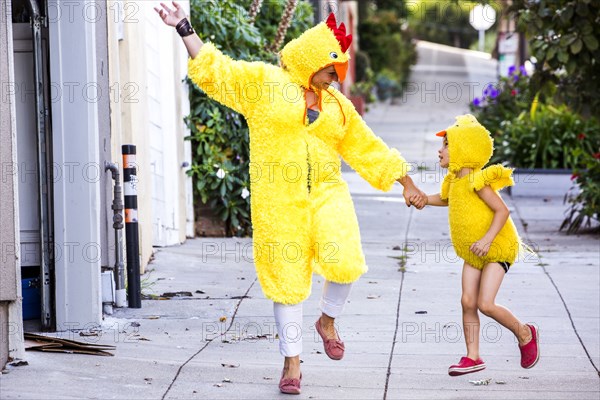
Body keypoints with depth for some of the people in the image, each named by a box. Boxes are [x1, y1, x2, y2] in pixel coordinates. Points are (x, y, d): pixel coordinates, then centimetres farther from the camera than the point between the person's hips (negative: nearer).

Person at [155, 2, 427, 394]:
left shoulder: (337, 105, 14)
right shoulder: (262, 82, 2)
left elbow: (369, 149, 20)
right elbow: (214, 70, -1)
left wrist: (408, 184, 22)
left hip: (327, 194, 3)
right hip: (279, 201, -3)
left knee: (344, 262, -19)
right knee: (287, 281, 2)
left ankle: (328, 320, 12)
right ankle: (292, 362, 18)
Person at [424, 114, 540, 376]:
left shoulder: (477, 181, -22)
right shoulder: (454, 180, 6)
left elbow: (502, 210, -25)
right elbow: (445, 198, 29)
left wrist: (487, 239, -34)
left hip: (497, 249, -8)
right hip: (472, 254, 8)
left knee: (485, 304, -13)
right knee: (468, 302, 0)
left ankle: (525, 334, 11)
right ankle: (473, 357, 6)